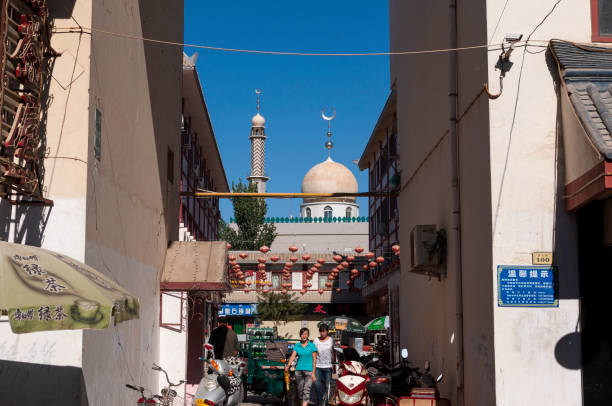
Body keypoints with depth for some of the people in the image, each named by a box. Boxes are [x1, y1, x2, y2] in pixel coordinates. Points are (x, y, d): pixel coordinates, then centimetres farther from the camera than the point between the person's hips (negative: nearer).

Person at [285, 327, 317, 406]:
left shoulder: (312, 346, 0)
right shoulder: (297, 346, 7)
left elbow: (314, 360, -1)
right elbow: (292, 356, -4)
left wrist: (313, 373, -7)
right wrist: (288, 365, -22)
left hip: (309, 370, -3)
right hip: (299, 370, 3)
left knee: (306, 390, -14)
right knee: (300, 390, 8)